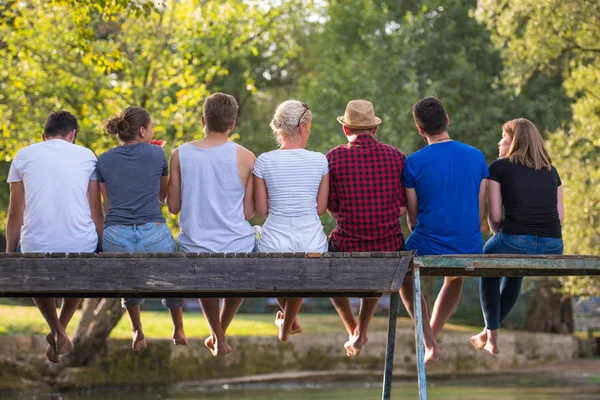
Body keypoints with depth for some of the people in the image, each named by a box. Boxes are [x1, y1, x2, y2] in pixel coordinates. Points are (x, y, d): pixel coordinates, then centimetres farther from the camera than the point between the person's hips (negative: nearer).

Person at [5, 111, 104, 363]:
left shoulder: (24, 156, 7)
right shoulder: (86, 156, 8)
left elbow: (15, 213, 7)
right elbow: (96, 211, 7)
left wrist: (10, 253, 14)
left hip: (37, 247, -1)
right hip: (81, 244, 1)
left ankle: (57, 331, 15)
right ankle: (61, 328, 21)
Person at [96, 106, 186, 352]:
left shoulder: (104, 161, 10)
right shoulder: (156, 154, 6)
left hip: (115, 238, 2)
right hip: (154, 236, -2)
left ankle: (137, 332, 31)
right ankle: (179, 331, 40)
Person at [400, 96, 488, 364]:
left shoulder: (413, 163, -10)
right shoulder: (476, 157, -1)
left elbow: (412, 216, 0)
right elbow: (480, 211, 6)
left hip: (428, 249, -3)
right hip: (469, 250, 3)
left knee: (403, 275, 31)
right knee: (455, 278, 39)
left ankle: (429, 344, 19)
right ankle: (430, 337, 44)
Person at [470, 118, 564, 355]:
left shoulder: (499, 167, 7)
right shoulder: (551, 171, 19)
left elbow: (494, 216, 4)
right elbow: (560, 216, 16)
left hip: (515, 242, -4)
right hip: (553, 250, 4)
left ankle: (492, 337, 31)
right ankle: (489, 332, 47)